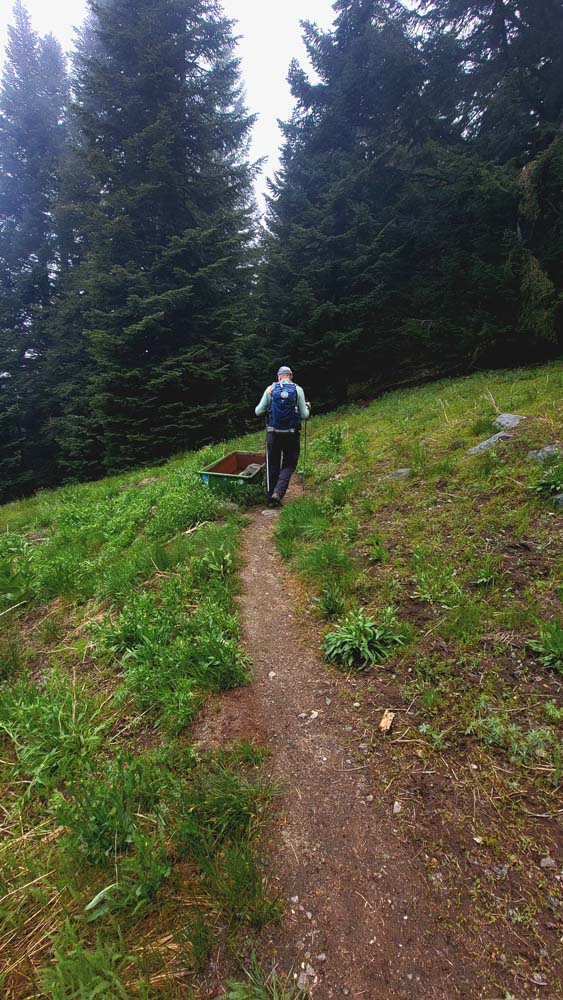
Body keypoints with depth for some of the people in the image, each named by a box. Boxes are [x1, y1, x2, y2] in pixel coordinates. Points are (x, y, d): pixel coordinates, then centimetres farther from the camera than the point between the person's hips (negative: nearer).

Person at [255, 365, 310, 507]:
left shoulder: (270, 389, 0)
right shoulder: (298, 389, -1)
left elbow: (258, 412, 1)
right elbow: (305, 415, -2)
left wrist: (267, 408, 23)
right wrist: (308, 407, 20)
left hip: (273, 433, 1)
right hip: (291, 434, -1)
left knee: (272, 465, 13)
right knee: (289, 464, 11)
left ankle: (271, 497, 18)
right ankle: (278, 493, -6)